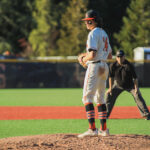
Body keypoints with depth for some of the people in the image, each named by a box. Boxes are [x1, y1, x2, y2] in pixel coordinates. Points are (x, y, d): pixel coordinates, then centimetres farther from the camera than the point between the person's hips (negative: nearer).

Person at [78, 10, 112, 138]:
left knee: (87, 97, -9)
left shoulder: (93, 33, -13)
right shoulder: (104, 34, 17)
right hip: (104, 67, 10)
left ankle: (92, 129, -18)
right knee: (100, 98, 15)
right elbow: (109, 55, 22)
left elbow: (92, 54, -23)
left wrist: (84, 59, -2)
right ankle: (103, 129, 14)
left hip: (94, 66, -10)